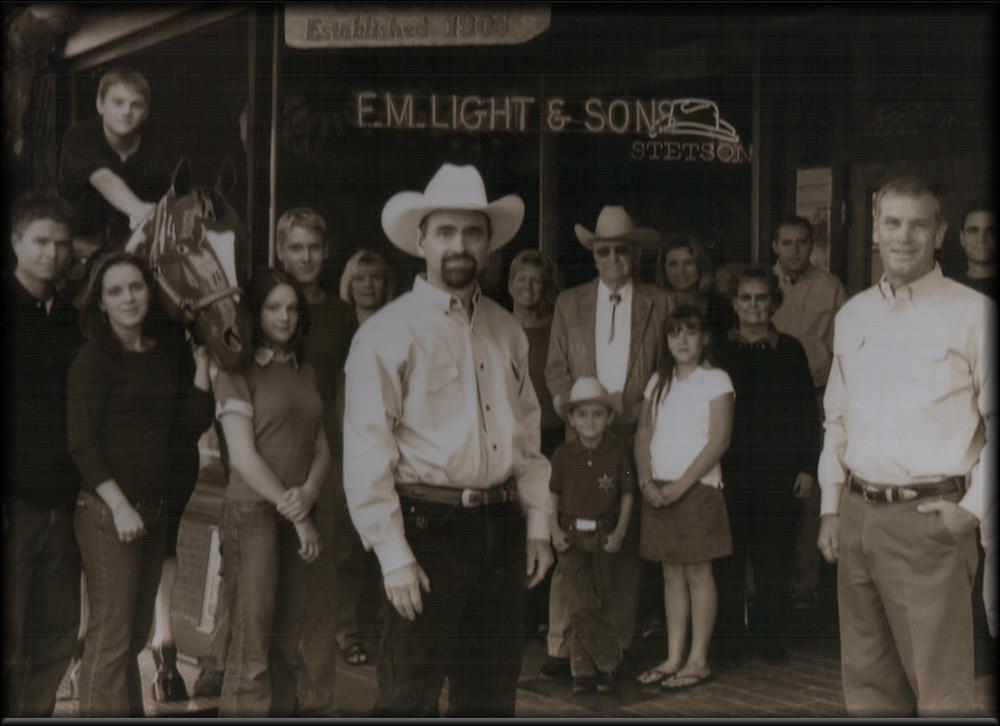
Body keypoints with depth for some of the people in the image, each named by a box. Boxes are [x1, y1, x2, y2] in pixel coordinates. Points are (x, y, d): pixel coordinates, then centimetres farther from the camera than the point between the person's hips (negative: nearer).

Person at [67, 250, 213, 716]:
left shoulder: (169, 351, 9)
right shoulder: (94, 359, -7)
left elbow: (193, 425, 8)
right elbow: (82, 442, -11)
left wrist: (201, 361, 3)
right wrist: (120, 505, -15)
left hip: (155, 507, 6)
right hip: (107, 509, -6)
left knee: (136, 633, 14)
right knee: (111, 635, -7)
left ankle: (131, 714, 24)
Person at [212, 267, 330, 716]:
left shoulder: (305, 372, 15)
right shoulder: (236, 372, -3)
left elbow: (321, 447, 11)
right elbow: (243, 456, -9)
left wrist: (308, 494, -9)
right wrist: (294, 515, -10)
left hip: (299, 516, 6)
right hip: (254, 512, -5)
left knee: (288, 642, 7)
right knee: (252, 648, -6)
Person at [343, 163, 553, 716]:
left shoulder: (506, 332, 12)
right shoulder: (389, 332, -7)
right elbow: (366, 452, -11)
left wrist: (537, 525, 10)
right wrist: (392, 554, -15)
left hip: (501, 527, 6)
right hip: (428, 525, -6)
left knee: (491, 694, 14)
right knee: (410, 696, 0)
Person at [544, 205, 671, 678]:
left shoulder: (660, 304, 9)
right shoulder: (568, 304, 13)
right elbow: (556, 371, 11)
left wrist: (636, 413, -5)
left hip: (636, 439, 0)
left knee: (627, 545, 1)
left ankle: (617, 646, 10)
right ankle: (562, 647, -2)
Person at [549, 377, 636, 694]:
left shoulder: (617, 453, -1)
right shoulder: (563, 454, 1)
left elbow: (627, 495, 3)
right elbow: (553, 495, 6)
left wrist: (620, 532, -5)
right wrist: (554, 529, -5)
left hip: (604, 536, 0)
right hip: (571, 535, 0)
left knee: (598, 605, 2)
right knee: (581, 606, -8)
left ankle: (584, 668, 13)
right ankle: (609, 661, 4)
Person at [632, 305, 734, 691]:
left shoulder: (716, 380, -3)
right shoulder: (658, 382, 13)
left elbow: (718, 441, -10)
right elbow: (643, 435, 10)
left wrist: (681, 485, -15)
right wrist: (646, 481, -6)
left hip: (697, 487, -5)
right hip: (658, 491, 5)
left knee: (697, 573, -1)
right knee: (671, 574, 8)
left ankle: (698, 660, 5)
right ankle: (673, 658, 13)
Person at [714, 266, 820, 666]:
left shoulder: (790, 350, 6)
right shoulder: (720, 351, 5)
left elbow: (807, 412, 6)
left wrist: (808, 467, -1)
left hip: (781, 469, 0)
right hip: (729, 469, 0)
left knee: (774, 557, 3)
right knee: (728, 556, 1)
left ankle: (770, 637, 15)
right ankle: (727, 641, 10)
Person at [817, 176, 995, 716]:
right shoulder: (852, 316, 12)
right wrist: (830, 508, 14)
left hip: (929, 521, -6)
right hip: (857, 515, 6)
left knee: (942, 690, -4)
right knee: (867, 678, 13)